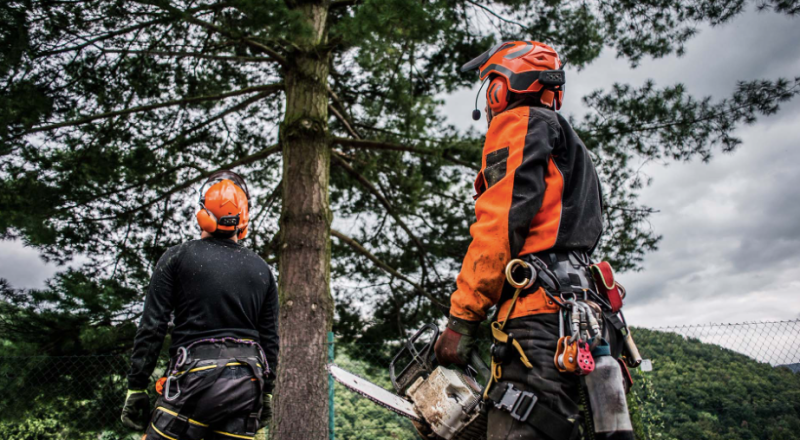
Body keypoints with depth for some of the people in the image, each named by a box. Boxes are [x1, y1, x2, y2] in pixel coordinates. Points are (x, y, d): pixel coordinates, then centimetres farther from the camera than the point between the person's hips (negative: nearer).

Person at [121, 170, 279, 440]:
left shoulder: (178, 257, 0)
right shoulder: (262, 270, 10)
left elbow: (152, 327, -3)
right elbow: (270, 339, 12)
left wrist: (136, 388, 3)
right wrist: (266, 392, 20)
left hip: (195, 378, -3)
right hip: (246, 384, 4)